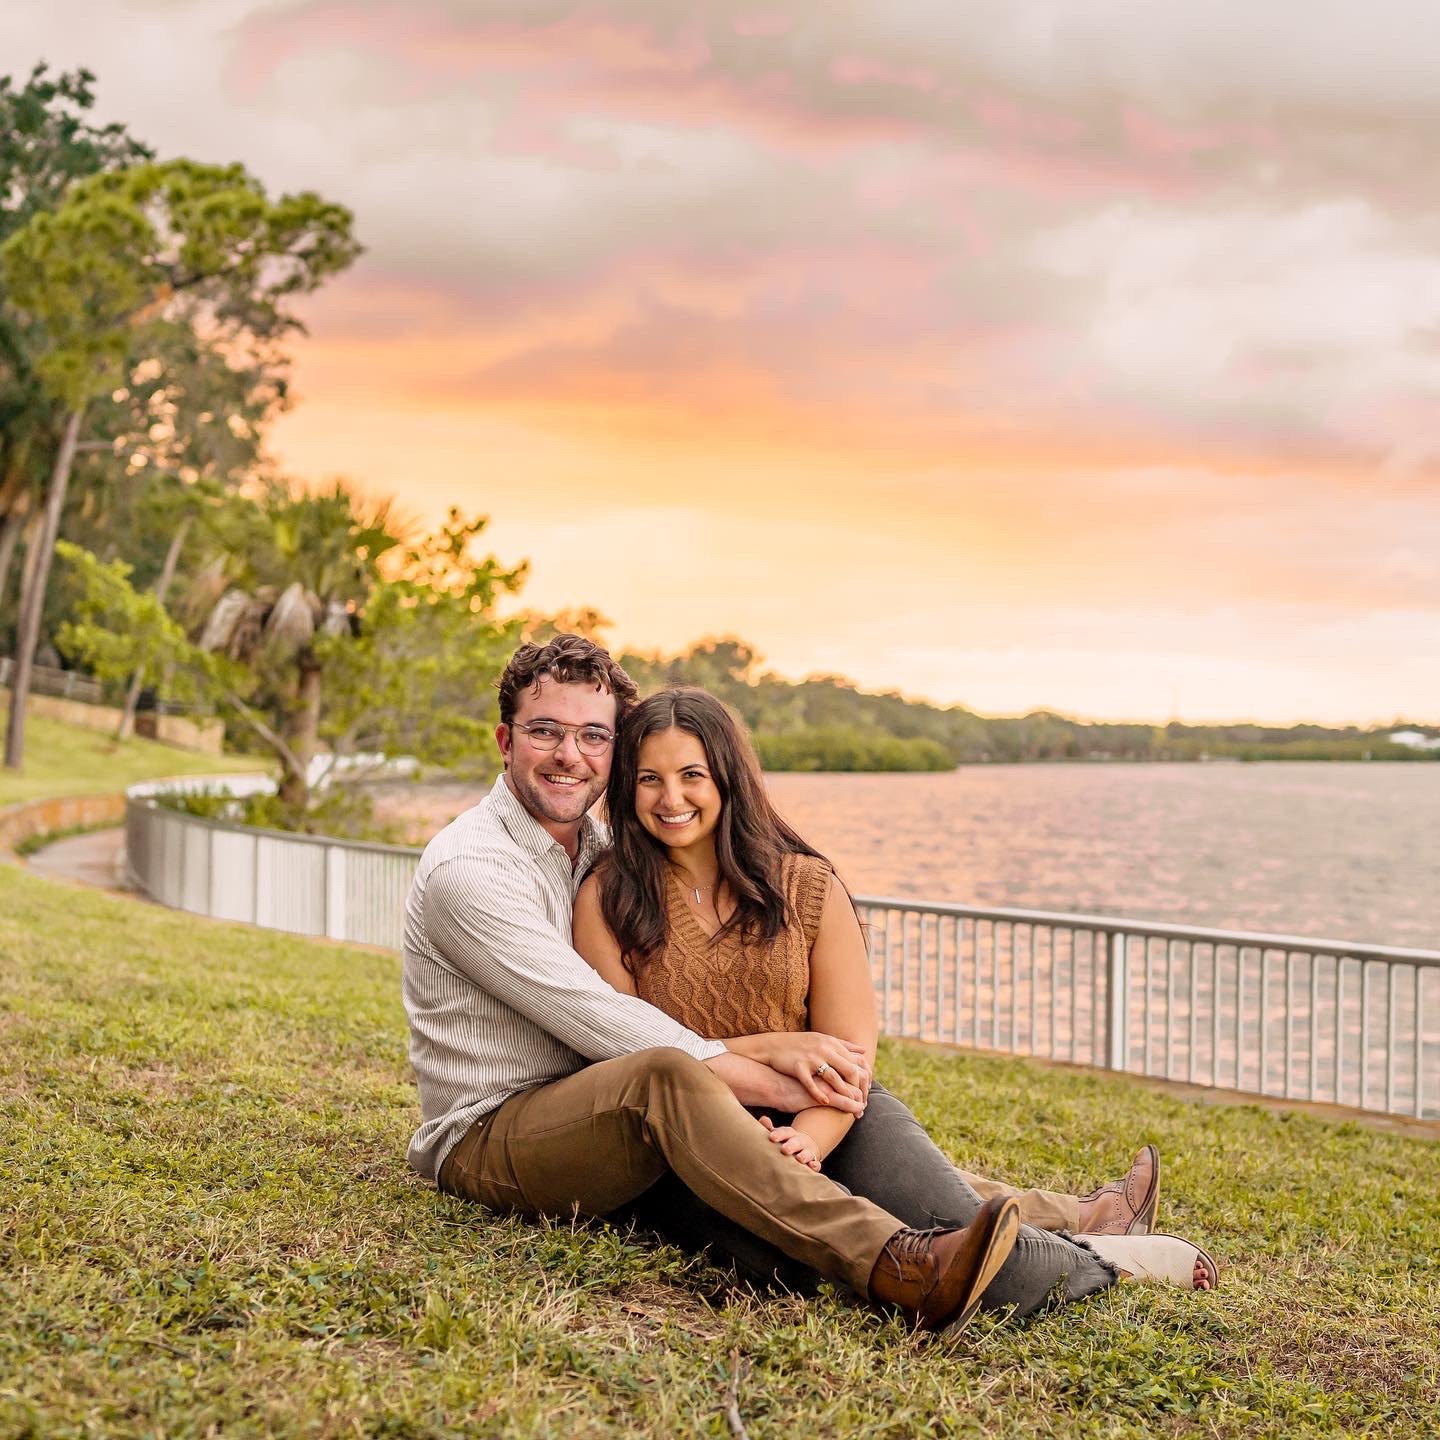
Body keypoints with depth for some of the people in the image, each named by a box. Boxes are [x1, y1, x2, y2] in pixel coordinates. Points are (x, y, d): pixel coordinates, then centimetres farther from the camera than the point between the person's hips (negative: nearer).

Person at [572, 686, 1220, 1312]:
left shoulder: (805, 883, 4)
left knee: (967, 1238, -27)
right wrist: (765, 1050, -15)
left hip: (826, 1116, 2)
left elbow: (850, 1053, -1)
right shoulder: (606, 899, -1)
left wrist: (807, 1138, -21)